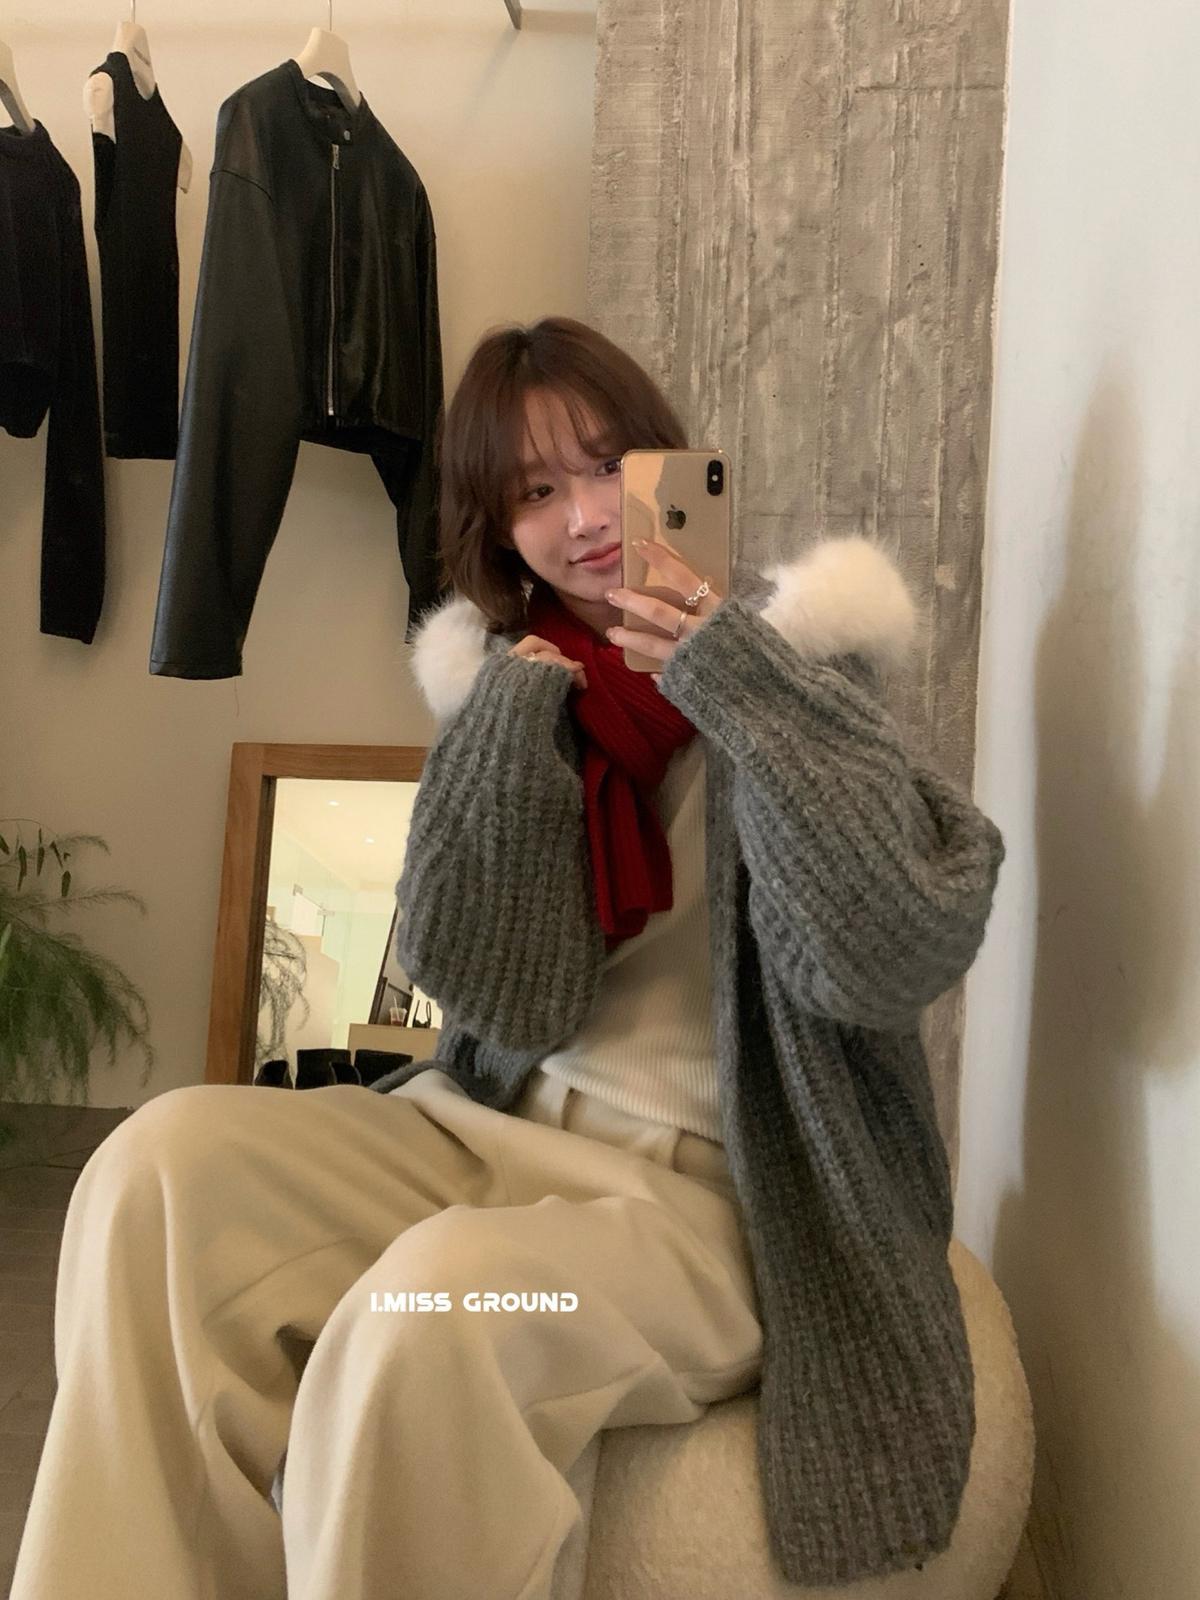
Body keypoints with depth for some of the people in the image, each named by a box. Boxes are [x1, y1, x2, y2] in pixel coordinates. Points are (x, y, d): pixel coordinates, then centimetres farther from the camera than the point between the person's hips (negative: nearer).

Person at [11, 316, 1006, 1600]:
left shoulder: (787, 664, -5)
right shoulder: (507, 676, 5)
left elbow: (901, 955, -19)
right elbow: (508, 999, -5)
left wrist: (739, 684, -23)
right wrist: (511, 723, -14)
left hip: (720, 1195, -4)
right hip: (505, 1132, 4)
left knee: (435, 1303, -32)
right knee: (167, 1163, -17)